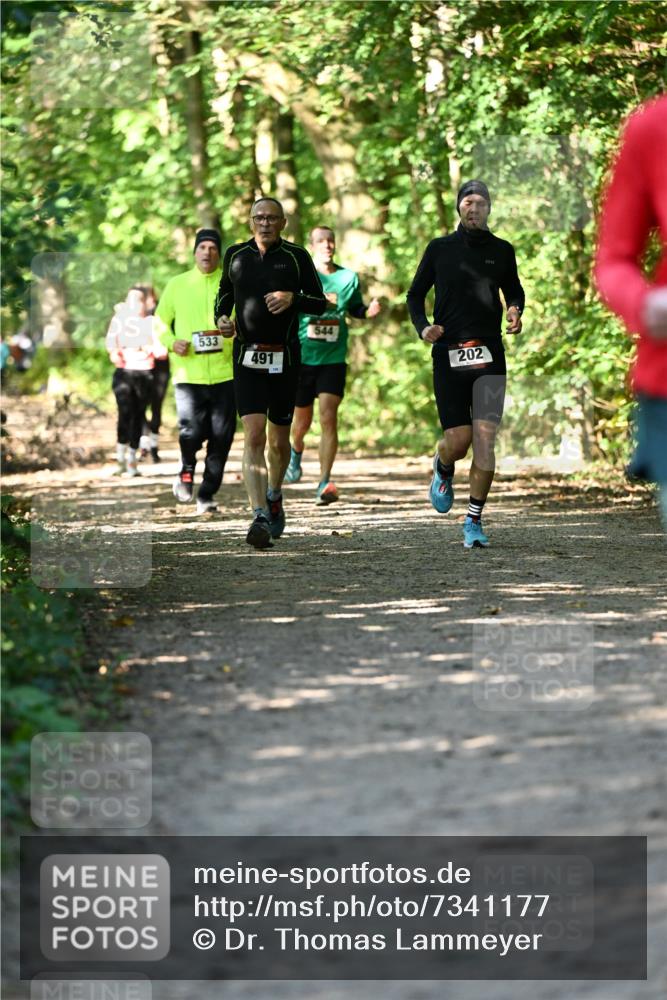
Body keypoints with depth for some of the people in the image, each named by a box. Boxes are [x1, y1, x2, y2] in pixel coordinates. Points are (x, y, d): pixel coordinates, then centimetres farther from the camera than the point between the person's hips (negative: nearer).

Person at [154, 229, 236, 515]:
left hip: (225, 373, 1)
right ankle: (186, 470, 20)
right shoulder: (177, 285, 7)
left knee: (221, 437, 0)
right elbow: (159, 322, 12)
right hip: (188, 374, -1)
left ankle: (207, 494, 15)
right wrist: (172, 342, -7)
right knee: (191, 432, -13)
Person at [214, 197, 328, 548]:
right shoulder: (236, 255, 6)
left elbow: (320, 303, 3)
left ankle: (274, 499, 38)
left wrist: (293, 298, -16)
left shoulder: (296, 256, 1)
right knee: (253, 436, -15)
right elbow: (225, 292, 23)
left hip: (285, 357, 0)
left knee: (279, 440, 10)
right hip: (247, 357, 0)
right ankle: (260, 518, -22)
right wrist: (222, 317, 3)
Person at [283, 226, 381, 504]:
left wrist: (369, 311, -5)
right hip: (301, 357, 0)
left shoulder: (348, 277, 3)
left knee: (328, 418, -15)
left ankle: (325, 483, -14)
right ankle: (295, 450, 48)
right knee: (302, 421, 12)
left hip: (333, 359, 0)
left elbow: (355, 309, 16)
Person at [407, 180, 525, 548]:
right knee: (459, 440, -7)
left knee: (485, 439, -8)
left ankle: (474, 521, -1)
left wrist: (515, 311, 1)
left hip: (490, 355, 1)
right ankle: (443, 470, 31)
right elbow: (415, 294, 14)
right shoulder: (439, 249, 6)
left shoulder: (502, 251, 9)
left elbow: (514, 290, 24)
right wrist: (422, 327, -4)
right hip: (448, 355, -1)